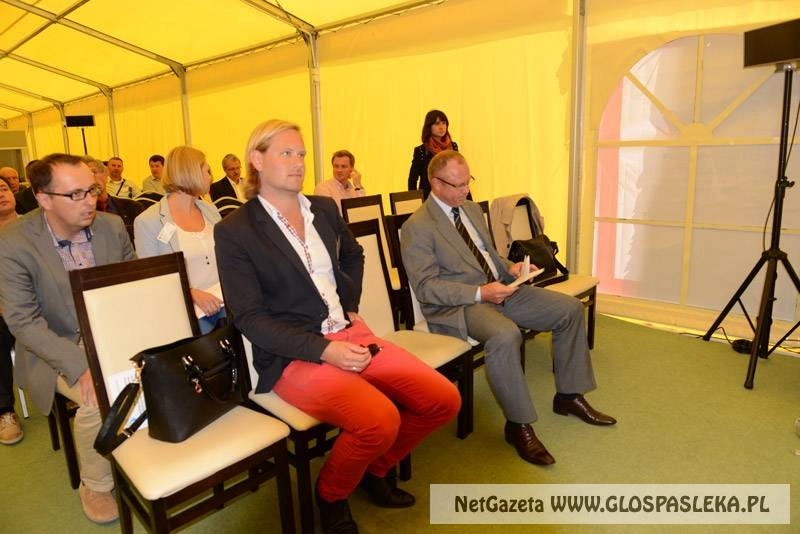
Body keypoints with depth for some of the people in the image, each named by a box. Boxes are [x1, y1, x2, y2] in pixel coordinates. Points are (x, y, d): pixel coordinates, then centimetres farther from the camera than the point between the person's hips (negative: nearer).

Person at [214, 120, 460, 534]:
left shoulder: (324, 208, 11)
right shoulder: (234, 230, -7)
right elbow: (249, 318, -11)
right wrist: (325, 349, -20)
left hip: (350, 334, 6)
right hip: (294, 354, -6)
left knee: (444, 399, -7)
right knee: (380, 420, -30)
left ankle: (377, 468, 20)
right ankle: (331, 493, 5)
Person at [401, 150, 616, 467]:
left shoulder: (472, 209, 16)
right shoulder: (417, 227, -10)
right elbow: (425, 286, -17)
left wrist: (509, 269, 2)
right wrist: (480, 293, -24)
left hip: (500, 289, 9)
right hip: (457, 306, -8)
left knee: (570, 309, 1)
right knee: (505, 335, -38)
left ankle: (569, 396, 16)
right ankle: (518, 425, -16)